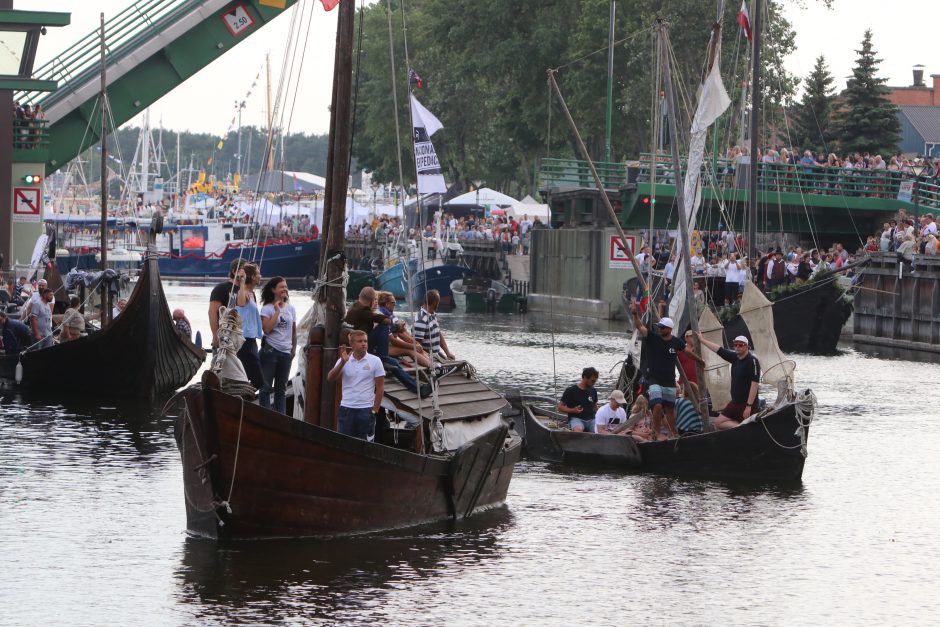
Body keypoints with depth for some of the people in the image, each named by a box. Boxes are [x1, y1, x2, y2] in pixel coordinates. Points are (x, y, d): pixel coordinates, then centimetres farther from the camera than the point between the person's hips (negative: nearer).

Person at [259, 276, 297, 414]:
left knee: (281, 388, 10)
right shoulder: (267, 308, -5)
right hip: (270, 350, -5)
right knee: (266, 386, -3)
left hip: (286, 351, 5)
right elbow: (266, 329, -17)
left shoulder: (290, 308, 10)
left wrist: (294, 348, 11)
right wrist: (277, 311, -15)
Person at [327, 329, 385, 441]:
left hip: (366, 410, -2)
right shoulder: (343, 361, 5)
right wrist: (342, 362, -20)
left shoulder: (375, 361, -1)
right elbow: (330, 378, -7)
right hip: (346, 409, 2)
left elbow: (380, 387, 1)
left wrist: (375, 410, -4)